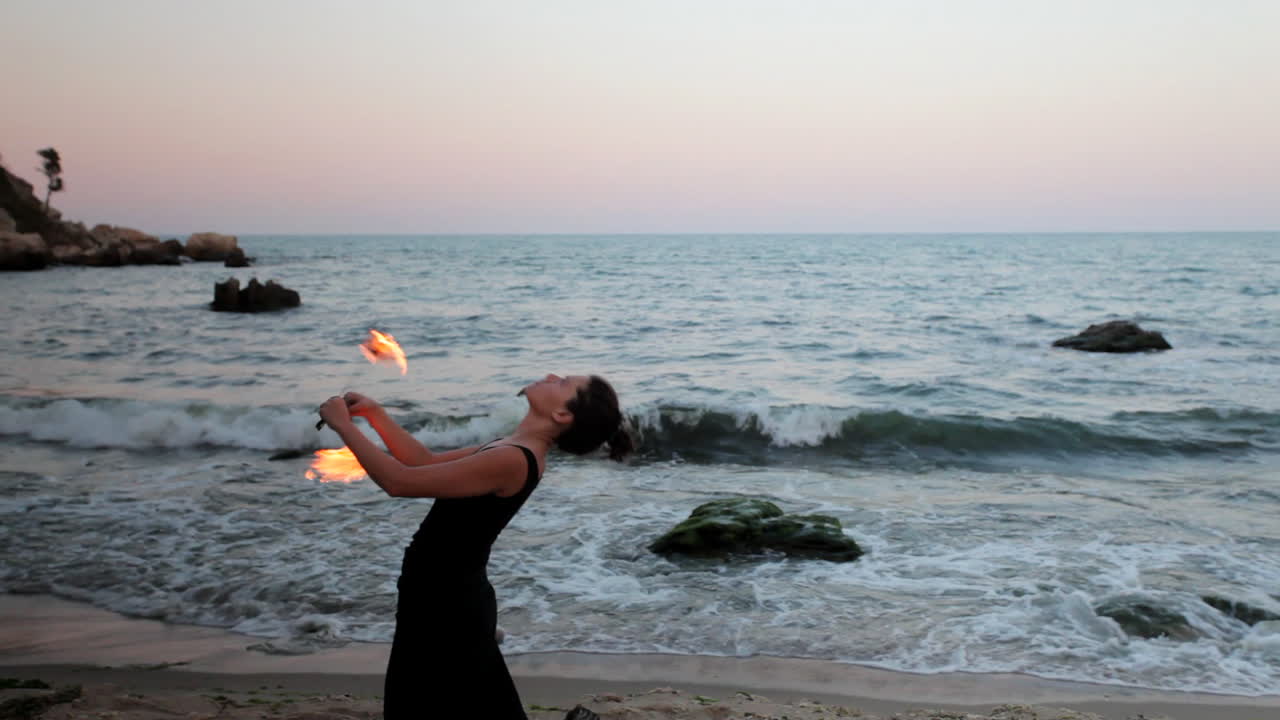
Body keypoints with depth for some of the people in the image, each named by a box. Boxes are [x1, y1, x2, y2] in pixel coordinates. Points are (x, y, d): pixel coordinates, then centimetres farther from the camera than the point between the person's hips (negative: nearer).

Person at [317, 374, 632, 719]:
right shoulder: (517, 452, 5)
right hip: (449, 600, 9)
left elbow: (400, 481, -24)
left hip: (447, 606, -9)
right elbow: (428, 463, 15)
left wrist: (343, 425, -13)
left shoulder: (511, 460, -25)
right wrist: (374, 413, 6)